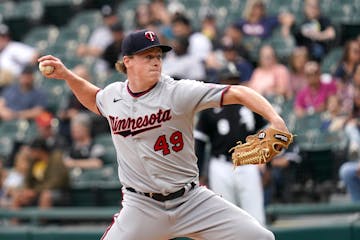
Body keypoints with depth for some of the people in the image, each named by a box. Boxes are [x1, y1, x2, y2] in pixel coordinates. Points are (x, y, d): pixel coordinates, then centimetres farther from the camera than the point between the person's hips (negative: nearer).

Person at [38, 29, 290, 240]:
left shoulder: (179, 92, -11)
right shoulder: (113, 94, 3)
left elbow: (238, 93, -18)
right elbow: (93, 99, 30)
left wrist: (274, 118, -32)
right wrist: (67, 75, 16)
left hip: (191, 199, -1)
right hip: (142, 206, 1)